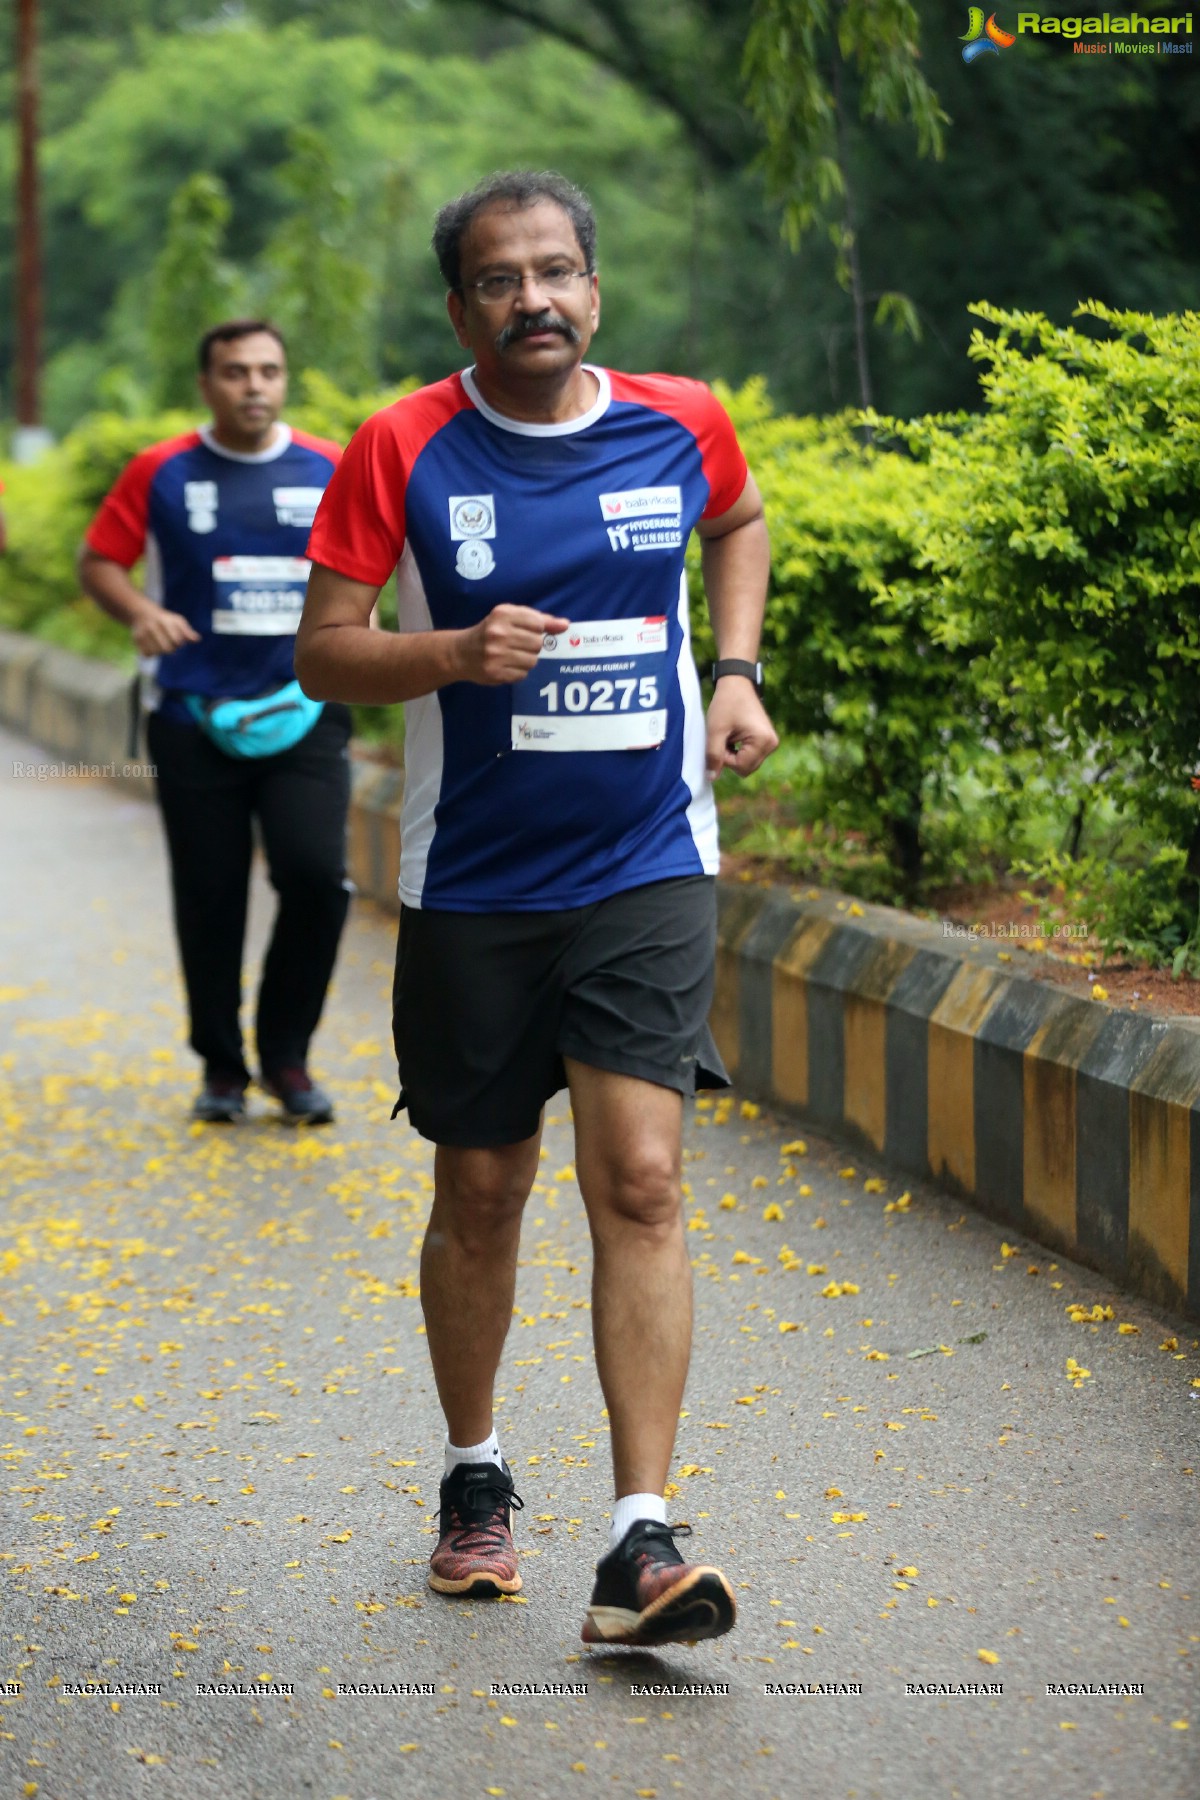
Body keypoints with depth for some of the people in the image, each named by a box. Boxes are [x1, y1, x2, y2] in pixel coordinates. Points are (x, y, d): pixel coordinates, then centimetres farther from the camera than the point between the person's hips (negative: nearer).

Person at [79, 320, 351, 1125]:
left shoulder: (331, 470, 5)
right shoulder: (161, 473, 2)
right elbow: (99, 560, 7)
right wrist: (140, 611, -12)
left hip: (304, 716, 0)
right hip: (195, 719, 0)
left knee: (317, 876, -13)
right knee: (210, 900, 5)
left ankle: (286, 1056, 5)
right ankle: (222, 1067, 21)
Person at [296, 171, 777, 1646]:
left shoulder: (683, 427, 1)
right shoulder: (402, 450, -5)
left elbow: (737, 524, 24)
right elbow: (320, 652, -4)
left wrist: (735, 672, 10)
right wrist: (457, 651, -21)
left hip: (645, 874, 0)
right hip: (470, 887, 0)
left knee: (640, 1182, -12)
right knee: (479, 1193, 10)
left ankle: (642, 1545, -12)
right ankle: (475, 1478, 32)